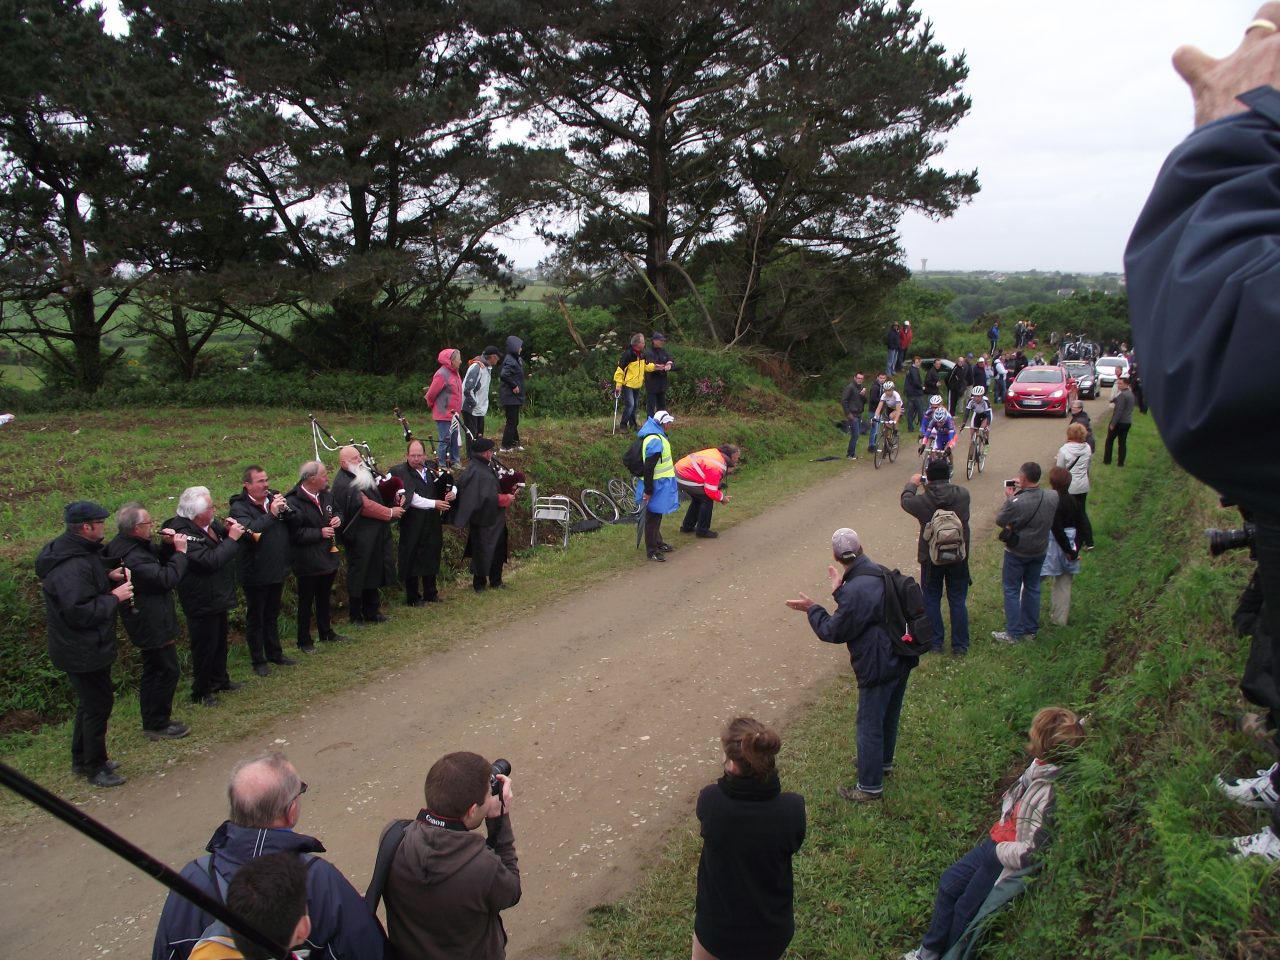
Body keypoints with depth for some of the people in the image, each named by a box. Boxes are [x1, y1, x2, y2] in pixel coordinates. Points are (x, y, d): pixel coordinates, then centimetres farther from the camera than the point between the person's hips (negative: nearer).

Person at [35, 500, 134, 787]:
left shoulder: (79, 552, 5)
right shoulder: (72, 567, -29)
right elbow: (79, 612, -32)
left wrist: (109, 578, 3)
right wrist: (114, 597, -23)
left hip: (88, 647, 11)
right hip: (83, 652, -11)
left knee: (91, 702, 23)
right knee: (98, 705, 3)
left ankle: (82, 760, 38)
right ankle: (95, 768, 18)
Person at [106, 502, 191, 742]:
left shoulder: (124, 545, 4)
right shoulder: (133, 557, -29)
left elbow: (156, 564, 14)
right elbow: (168, 578, -30)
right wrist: (180, 551, -19)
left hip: (148, 622, 11)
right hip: (153, 624, -11)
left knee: (152, 671, 19)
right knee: (168, 671, 0)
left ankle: (152, 721, 30)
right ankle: (158, 725, 10)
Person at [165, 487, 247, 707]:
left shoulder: (210, 525, 0)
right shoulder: (183, 533, -27)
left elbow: (221, 547, 14)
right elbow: (211, 560, -34)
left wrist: (230, 530, -7)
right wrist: (232, 539, -25)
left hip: (217, 598, 9)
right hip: (202, 603, -9)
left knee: (220, 641, 23)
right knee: (205, 647, 5)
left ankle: (219, 680, 41)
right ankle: (201, 692, 21)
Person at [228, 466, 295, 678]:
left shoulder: (274, 498, 2)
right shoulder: (239, 508, -14)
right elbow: (250, 530, -33)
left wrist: (286, 509, -13)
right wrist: (272, 514, -31)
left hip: (278, 571, 6)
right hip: (255, 574, -5)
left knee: (272, 616, 21)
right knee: (255, 619, 9)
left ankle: (275, 653, 35)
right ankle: (258, 661, 20)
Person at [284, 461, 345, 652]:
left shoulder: (326, 495, 3)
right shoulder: (293, 502, -21)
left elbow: (336, 512, 21)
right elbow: (294, 534, -26)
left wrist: (338, 519, -2)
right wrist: (320, 533, -22)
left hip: (329, 556, 7)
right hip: (307, 562, -7)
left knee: (324, 598, 22)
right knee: (306, 602, 6)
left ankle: (326, 632, 37)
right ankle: (304, 641, 19)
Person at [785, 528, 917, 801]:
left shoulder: (856, 590, -27)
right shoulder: (880, 574, 1)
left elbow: (834, 632, -17)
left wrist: (812, 610, -5)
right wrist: (840, 591, 15)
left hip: (879, 668, -9)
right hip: (900, 659, 9)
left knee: (869, 725, 5)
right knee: (889, 715, 26)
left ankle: (870, 787, 17)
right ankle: (883, 761, 47)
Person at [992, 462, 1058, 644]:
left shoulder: (1017, 503, -30)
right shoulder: (1053, 497, -13)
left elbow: (999, 520, -15)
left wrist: (1009, 498, -6)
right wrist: (1022, 491, -2)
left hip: (1017, 553, -5)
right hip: (1039, 551, 5)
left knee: (1012, 590, 9)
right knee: (1032, 589, 19)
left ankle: (1014, 633, 13)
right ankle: (1031, 630, 30)